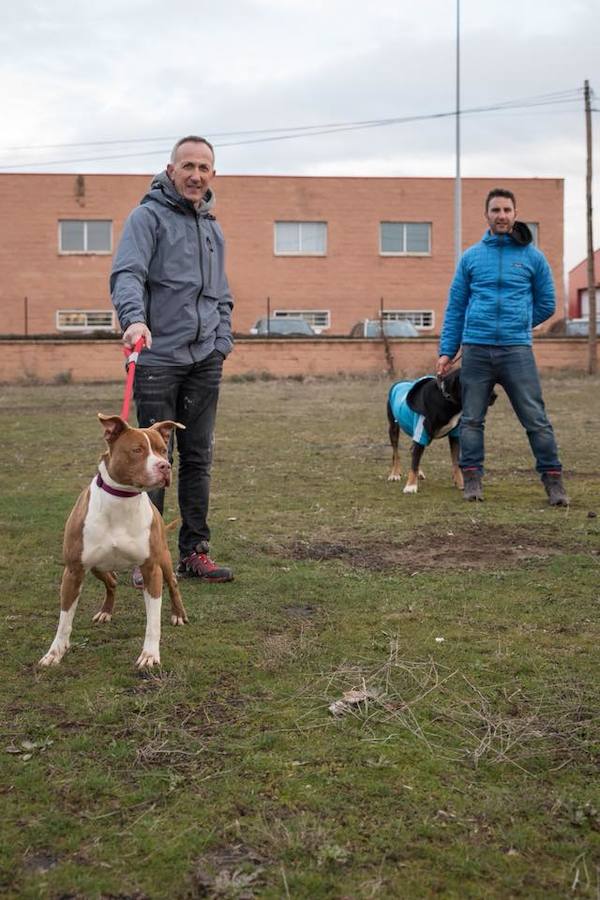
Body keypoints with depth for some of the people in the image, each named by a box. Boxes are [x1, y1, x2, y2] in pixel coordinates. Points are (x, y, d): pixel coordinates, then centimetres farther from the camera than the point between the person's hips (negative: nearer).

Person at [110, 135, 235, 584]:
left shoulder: (213, 228, 18)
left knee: (198, 458, 9)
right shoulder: (149, 216, -2)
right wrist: (134, 318, -36)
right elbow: (127, 274, -18)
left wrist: (221, 344, 9)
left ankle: (194, 551, 17)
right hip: (159, 358, -6)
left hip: (205, 362, 6)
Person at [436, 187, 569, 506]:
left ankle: (553, 479, 4)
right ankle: (472, 479, 13)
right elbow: (455, 307, 10)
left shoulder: (533, 257, 6)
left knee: (536, 419, -3)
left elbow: (546, 304, 14)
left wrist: (516, 326, 11)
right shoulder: (471, 257, 9)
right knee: (471, 419, 5)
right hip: (475, 349, 1)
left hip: (517, 349, -1)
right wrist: (447, 350, 4)